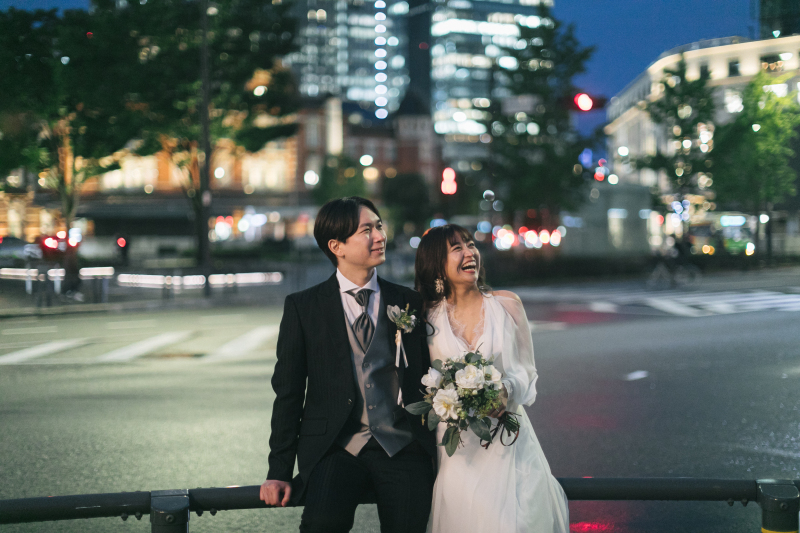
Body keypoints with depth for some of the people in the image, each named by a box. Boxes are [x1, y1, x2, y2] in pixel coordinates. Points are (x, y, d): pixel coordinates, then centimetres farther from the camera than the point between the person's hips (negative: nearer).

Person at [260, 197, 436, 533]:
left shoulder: (409, 303, 12)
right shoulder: (302, 307, 6)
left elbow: (427, 383, 15)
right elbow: (288, 392, 5)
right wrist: (279, 472, 0)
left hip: (403, 449, 2)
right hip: (335, 448, -2)